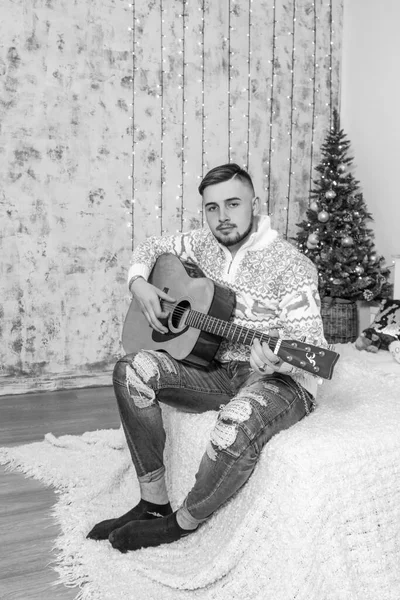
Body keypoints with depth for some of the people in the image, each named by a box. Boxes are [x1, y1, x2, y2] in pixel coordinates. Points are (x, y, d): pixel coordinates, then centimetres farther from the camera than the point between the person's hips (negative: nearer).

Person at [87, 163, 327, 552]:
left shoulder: (290, 266, -13)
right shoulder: (205, 244, 5)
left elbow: (311, 345, -16)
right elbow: (153, 247, 21)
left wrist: (276, 360, -38)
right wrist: (139, 284, 0)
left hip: (280, 379, -5)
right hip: (218, 369, 6)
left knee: (238, 423, -39)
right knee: (132, 371, -15)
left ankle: (183, 523, -8)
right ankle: (154, 503, -5)